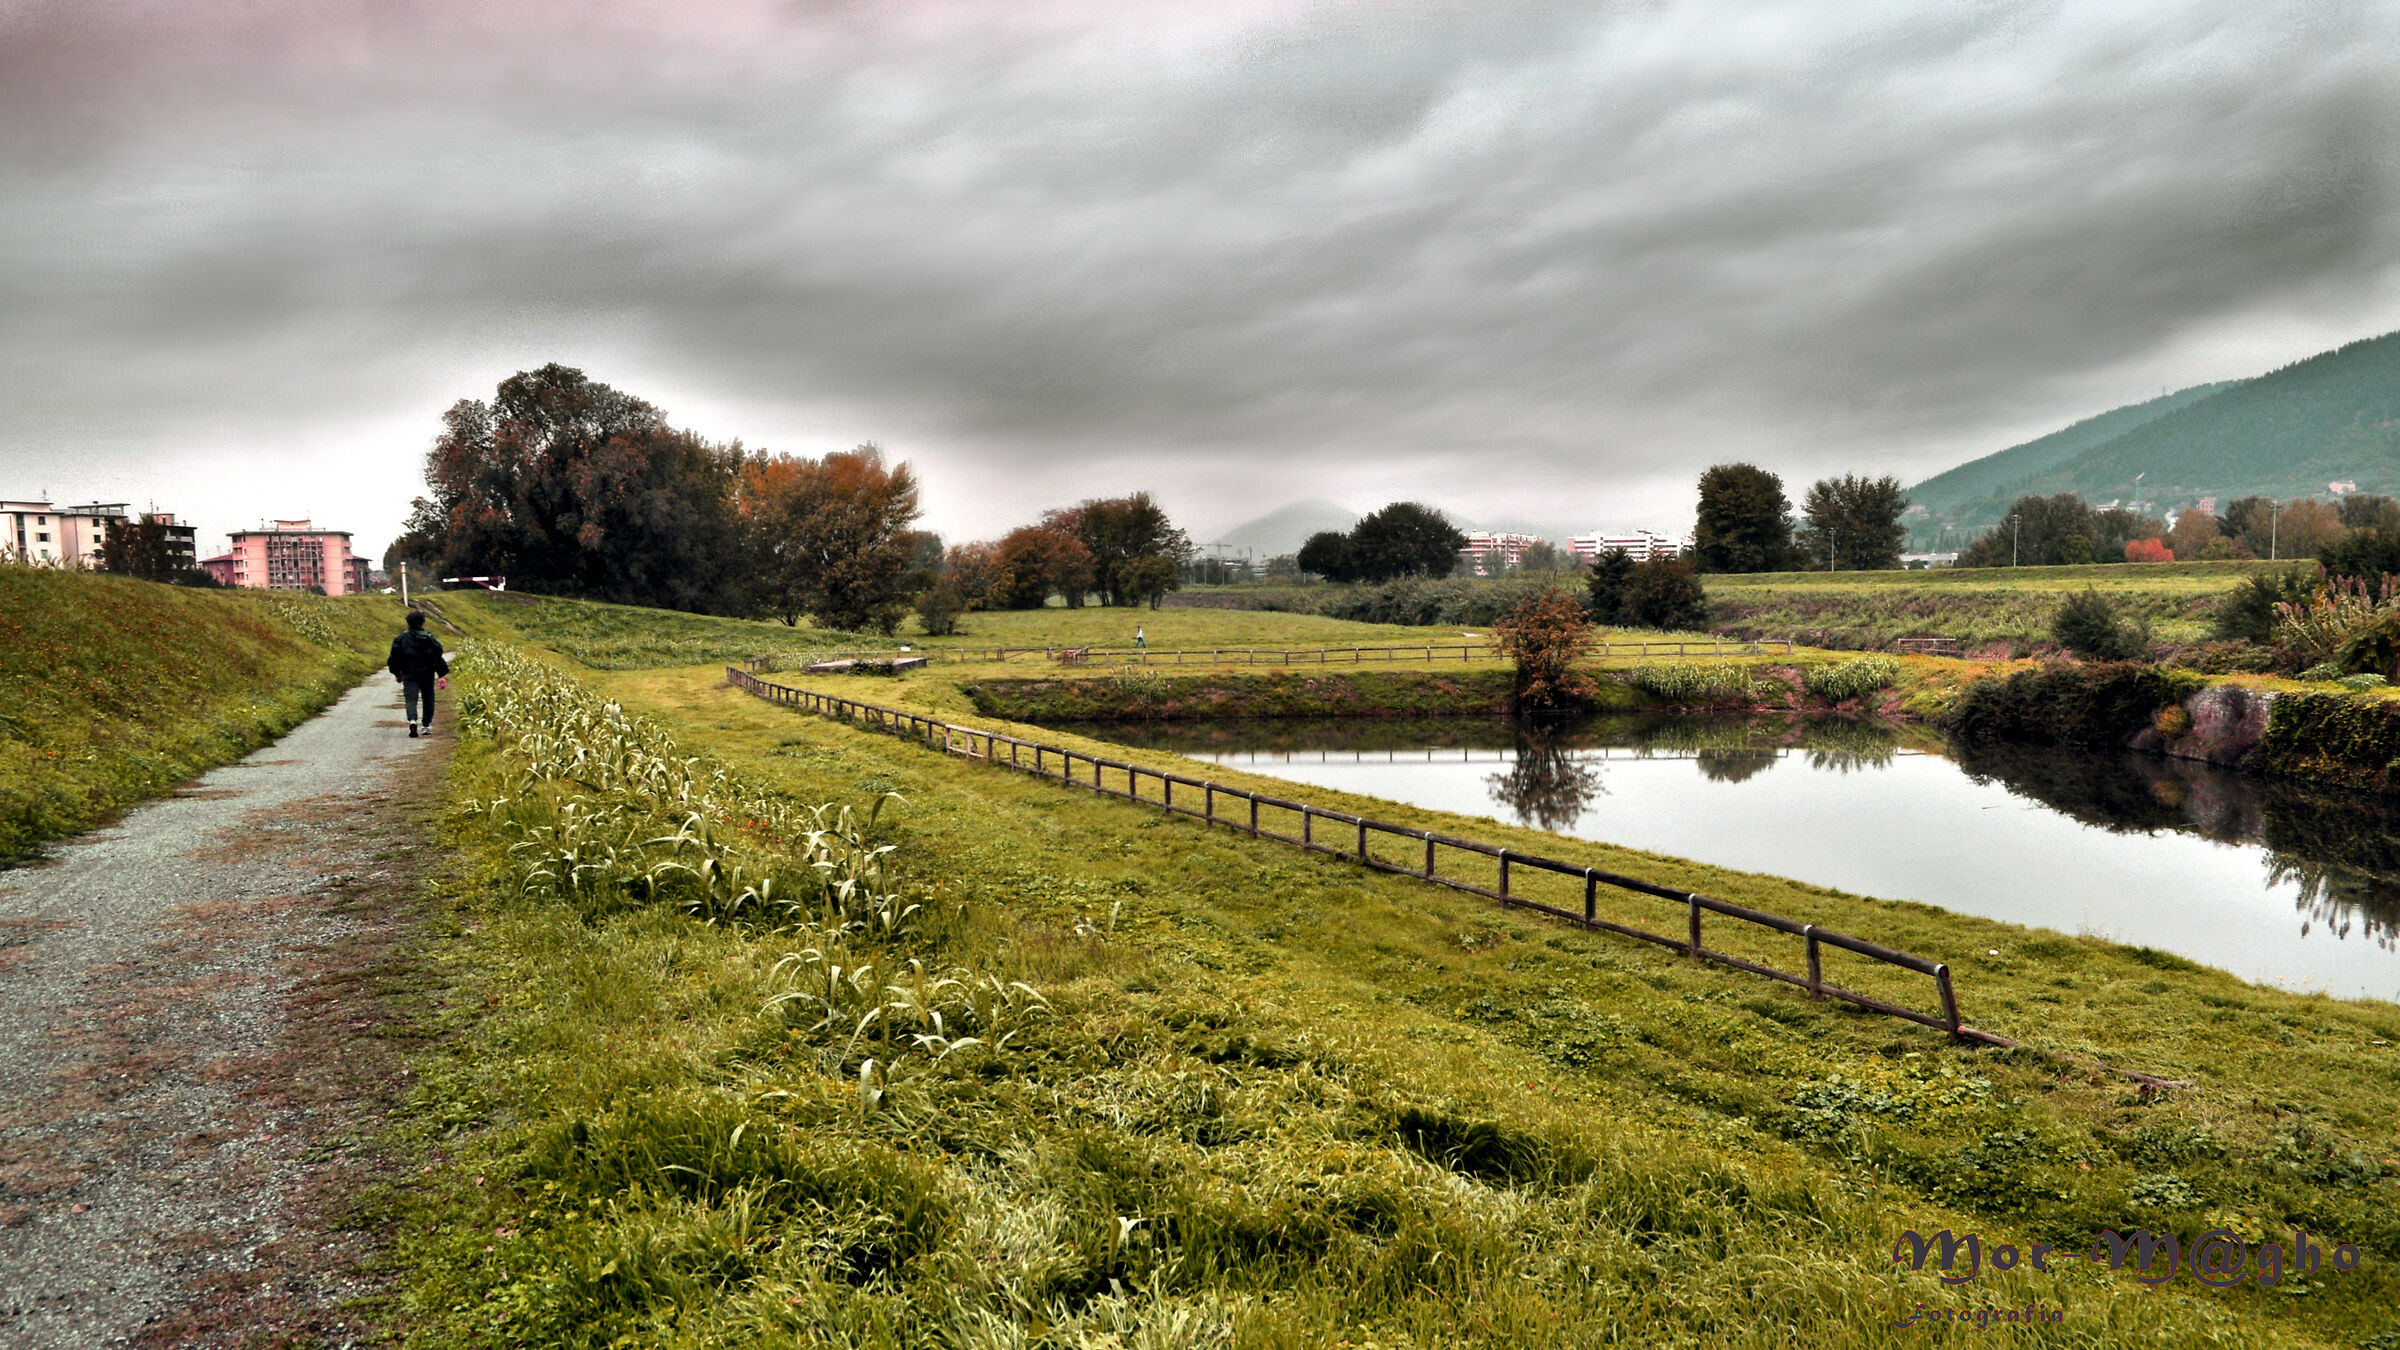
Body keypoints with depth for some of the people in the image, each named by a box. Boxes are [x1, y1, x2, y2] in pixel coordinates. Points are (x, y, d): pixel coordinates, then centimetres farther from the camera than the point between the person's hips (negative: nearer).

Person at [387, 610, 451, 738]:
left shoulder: (401, 639, -2)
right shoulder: (430, 638, -4)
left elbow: (395, 657, 2)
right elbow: (438, 657, -4)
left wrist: (397, 673, 15)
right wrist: (442, 674, 1)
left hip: (409, 675, 0)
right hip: (427, 675, 1)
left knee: (411, 699, -4)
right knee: (427, 700, 13)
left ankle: (412, 720, -30)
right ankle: (427, 725, 16)